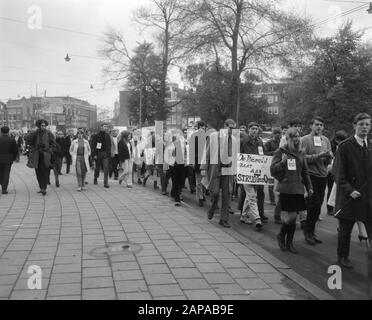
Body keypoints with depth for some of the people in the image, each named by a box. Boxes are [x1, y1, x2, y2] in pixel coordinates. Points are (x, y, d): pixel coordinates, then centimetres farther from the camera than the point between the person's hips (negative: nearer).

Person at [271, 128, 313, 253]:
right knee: (289, 217, -9)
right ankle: (281, 236, 18)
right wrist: (282, 162, -20)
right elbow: (272, 170, -4)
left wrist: (309, 187, 17)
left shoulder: (301, 153, 13)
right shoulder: (281, 152, -1)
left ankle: (289, 243, 20)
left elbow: (304, 172, 20)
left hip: (298, 189, 5)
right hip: (285, 188, -5)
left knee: (294, 216, 6)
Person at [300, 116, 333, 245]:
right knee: (314, 205, -6)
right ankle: (308, 232, 8)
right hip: (311, 175, -5)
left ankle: (311, 232, 21)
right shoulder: (305, 139, -4)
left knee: (318, 206, 10)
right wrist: (318, 156, -19)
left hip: (323, 176, 5)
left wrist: (329, 156, -12)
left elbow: (329, 161, 10)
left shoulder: (326, 140, 12)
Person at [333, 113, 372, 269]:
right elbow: (339, 174, -8)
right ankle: (343, 257, 27)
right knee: (345, 230, 9)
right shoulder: (345, 146, -7)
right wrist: (349, 190, -15)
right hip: (349, 196, -3)